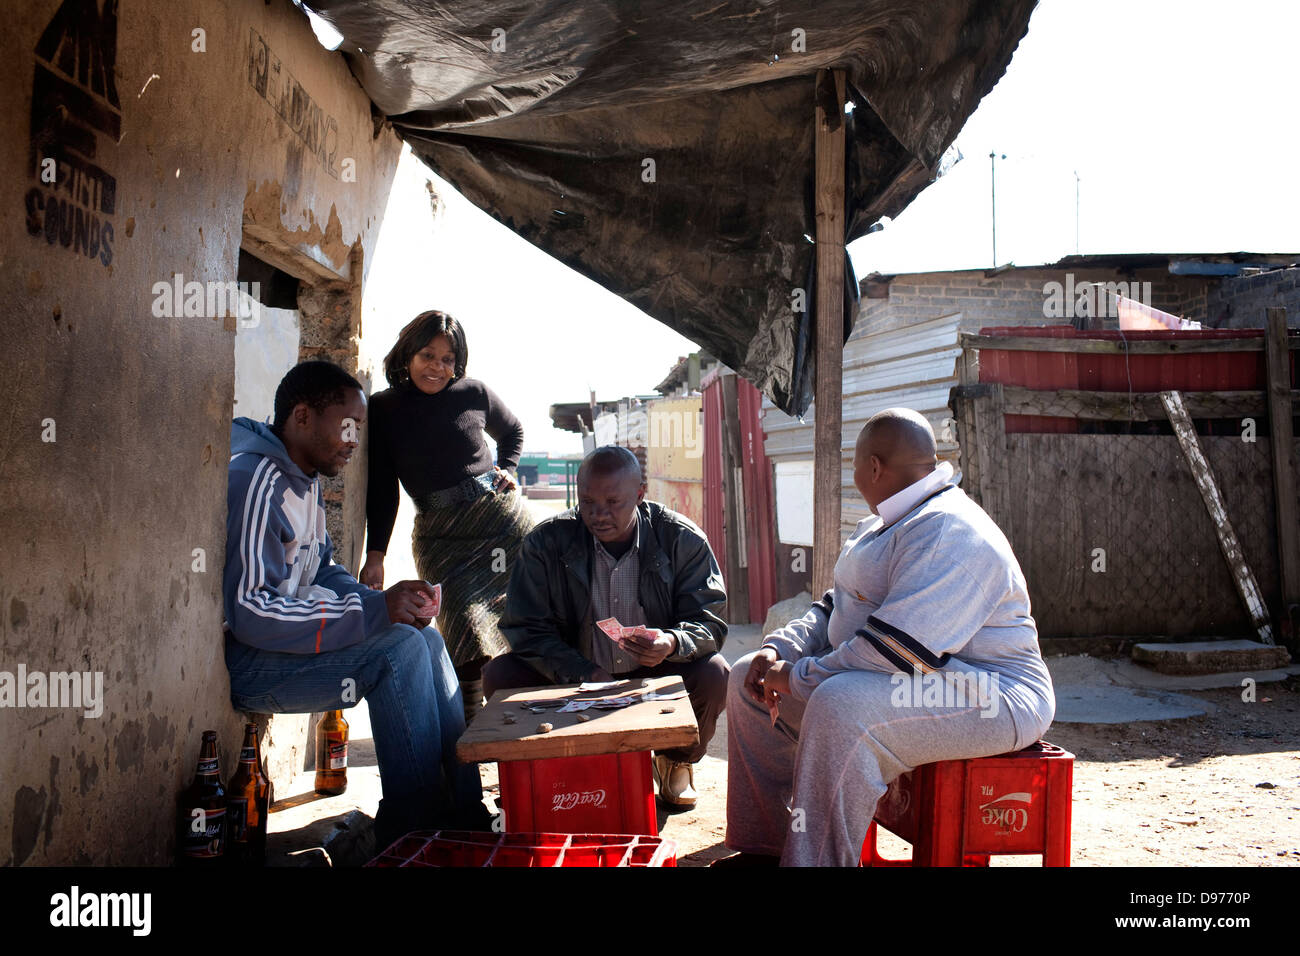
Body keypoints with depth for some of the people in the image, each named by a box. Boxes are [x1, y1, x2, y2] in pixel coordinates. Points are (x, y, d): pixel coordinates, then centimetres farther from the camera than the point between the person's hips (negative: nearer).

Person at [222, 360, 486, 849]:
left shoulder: (305, 479, 11)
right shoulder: (255, 481, -21)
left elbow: (323, 572, 17)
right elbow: (250, 613, -28)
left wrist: (391, 602, -3)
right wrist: (377, 612, -28)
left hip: (278, 640, 10)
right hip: (241, 661, -10)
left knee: (424, 636, 5)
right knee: (398, 648, -23)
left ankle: (466, 810, 4)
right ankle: (412, 826, -13)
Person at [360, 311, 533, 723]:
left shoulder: (474, 393, 4)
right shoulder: (383, 410, 3)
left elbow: (513, 431, 25)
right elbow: (382, 488, 5)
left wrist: (507, 470, 6)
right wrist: (375, 554, -1)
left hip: (504, 518, 2)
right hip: (441, 535, -2)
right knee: (468, 631, -15)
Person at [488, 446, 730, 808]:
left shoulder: (682, 539, -11)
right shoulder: (546, 542, -11)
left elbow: (709, 622, -12)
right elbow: (525, 629, -11)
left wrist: (672, 643, -37)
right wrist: (584, 673, -27)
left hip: (656, 677, 0)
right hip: (574, 677, 1)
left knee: (714, 674, -29)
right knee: (500, 674, -22)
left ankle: (677, 760, 7)